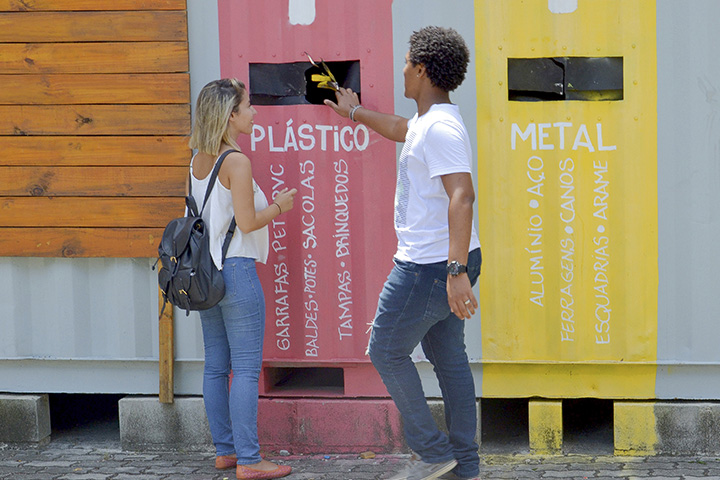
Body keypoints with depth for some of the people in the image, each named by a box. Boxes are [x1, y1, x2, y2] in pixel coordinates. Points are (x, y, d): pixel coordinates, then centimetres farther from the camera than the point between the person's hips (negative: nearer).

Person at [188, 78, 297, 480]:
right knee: (246, 369, -4)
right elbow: (247, 222, -17)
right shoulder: (237, 161, -15)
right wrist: (279, 206, 0)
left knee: (216, 367, 12)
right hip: (236, 269, -8)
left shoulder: (199, 160, 9)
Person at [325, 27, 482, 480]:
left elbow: (462, 195, -32)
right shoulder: (428, 121, 13)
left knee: (386, 351, 2)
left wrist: (456, 272, -38)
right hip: (445, 261, 10)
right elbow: (399, 129, 37)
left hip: (431, 266, -10)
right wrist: (355, 112, 54)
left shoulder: (440, 128, -21)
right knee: (448, 357, 13)